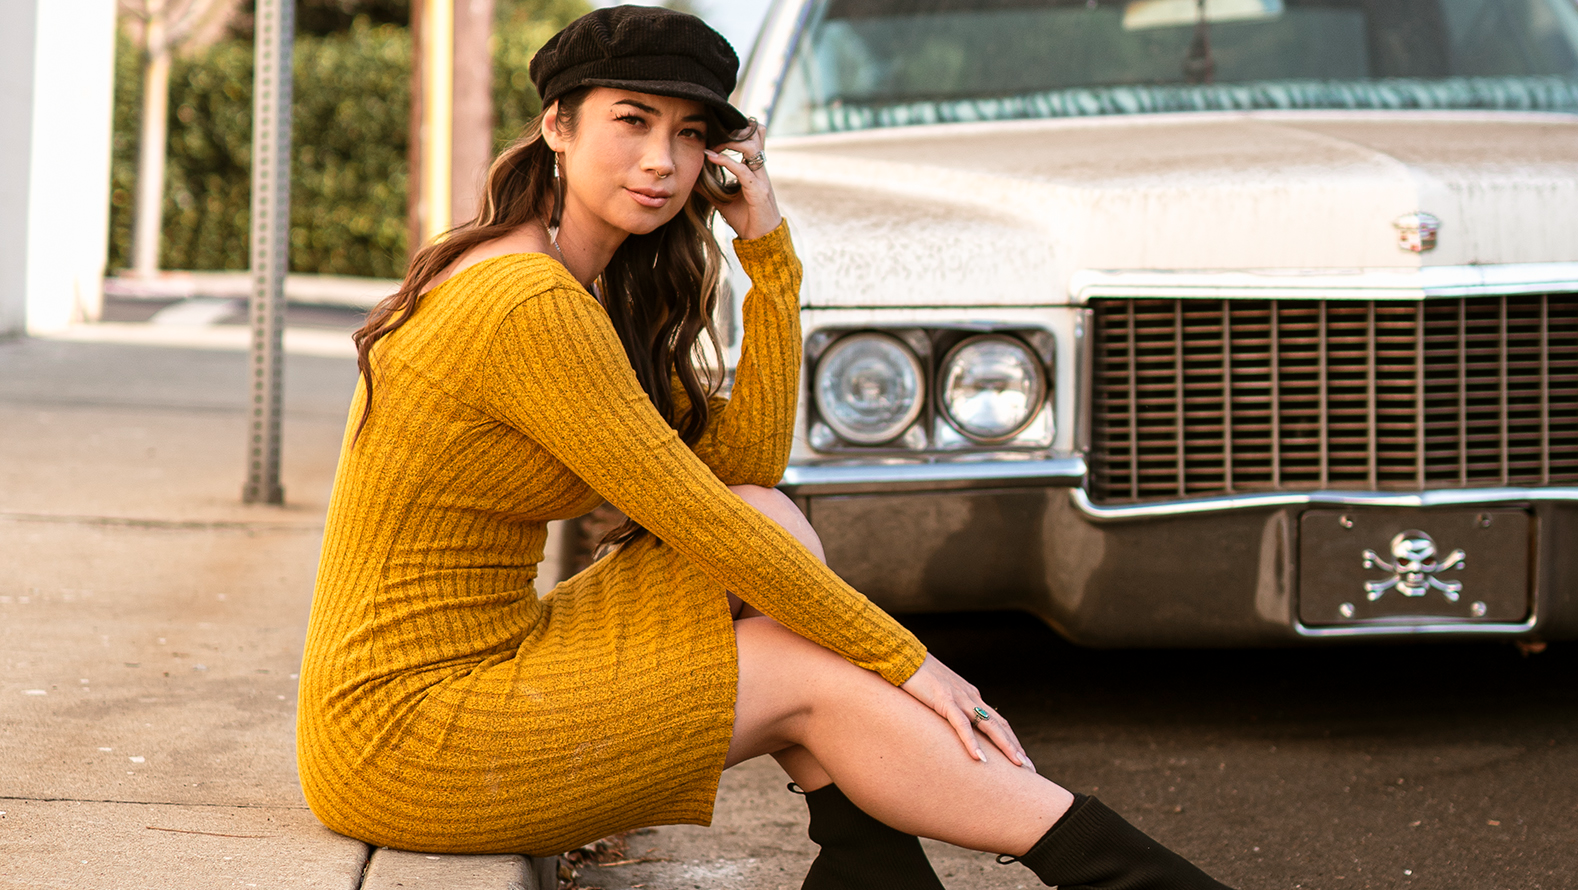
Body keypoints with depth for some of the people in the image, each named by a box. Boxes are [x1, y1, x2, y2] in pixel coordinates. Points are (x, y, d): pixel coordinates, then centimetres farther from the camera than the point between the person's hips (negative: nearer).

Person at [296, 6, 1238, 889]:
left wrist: (768, 247, -1)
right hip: (403, 741, -9)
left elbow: (746, 461, 6)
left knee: (769, 517, -1)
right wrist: (905, 661, -11)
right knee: (809, 680, -8)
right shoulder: (532, 307, -20)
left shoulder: (601, 292, 11)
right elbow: (696, 522, -18)